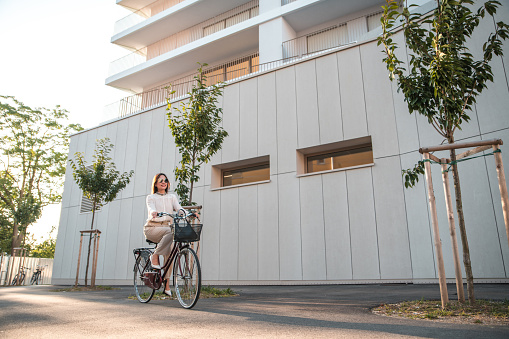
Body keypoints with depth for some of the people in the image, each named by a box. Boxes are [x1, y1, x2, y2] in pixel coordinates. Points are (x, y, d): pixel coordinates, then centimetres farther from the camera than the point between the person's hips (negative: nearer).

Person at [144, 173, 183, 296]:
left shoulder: (172, 197, 14)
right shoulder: (151, 197, 5)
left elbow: (179, 208, -3)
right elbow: (151, 208, -16)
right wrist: (154, 212, -41)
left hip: (166, 227, 4)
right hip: (152, 228, -3)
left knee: (169, 255, -12)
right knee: (170, 231, -33)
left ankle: (167, 286, -5)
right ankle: (155, 256, -19)